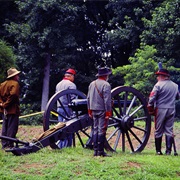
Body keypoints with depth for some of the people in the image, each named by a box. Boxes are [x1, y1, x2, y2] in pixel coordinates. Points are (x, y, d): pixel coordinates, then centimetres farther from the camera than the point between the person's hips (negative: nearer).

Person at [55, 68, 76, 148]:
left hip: (59, 108, 7)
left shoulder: (58, 84, 15)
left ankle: (60, 146, 11)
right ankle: (67, 147, -4)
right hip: (68, 109, -7)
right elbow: (73, 98, -15)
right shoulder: (71, 85, -9)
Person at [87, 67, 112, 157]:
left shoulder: (92, 84, 12)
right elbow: (107, 100, -17)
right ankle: (100, 151, -3)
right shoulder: (106, 85, -12)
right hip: (102, 110, -7)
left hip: (94, 110, 7)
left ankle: (95, 150, 11)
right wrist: (108, 112, -14)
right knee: (102, 130, -4)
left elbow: (88, 98, 15)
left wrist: (89, 110, 19)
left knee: (95, 129, 11)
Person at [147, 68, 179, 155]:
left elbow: (151, 99, -12)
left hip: (160, 110, -4)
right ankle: (168, 150, 1)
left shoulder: (158, 85, -9)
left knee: (158, 131, 6)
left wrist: (150, 110, -2)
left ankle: (158, 150, 9)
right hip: (171, 110, 4)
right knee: (169, 130, 7)